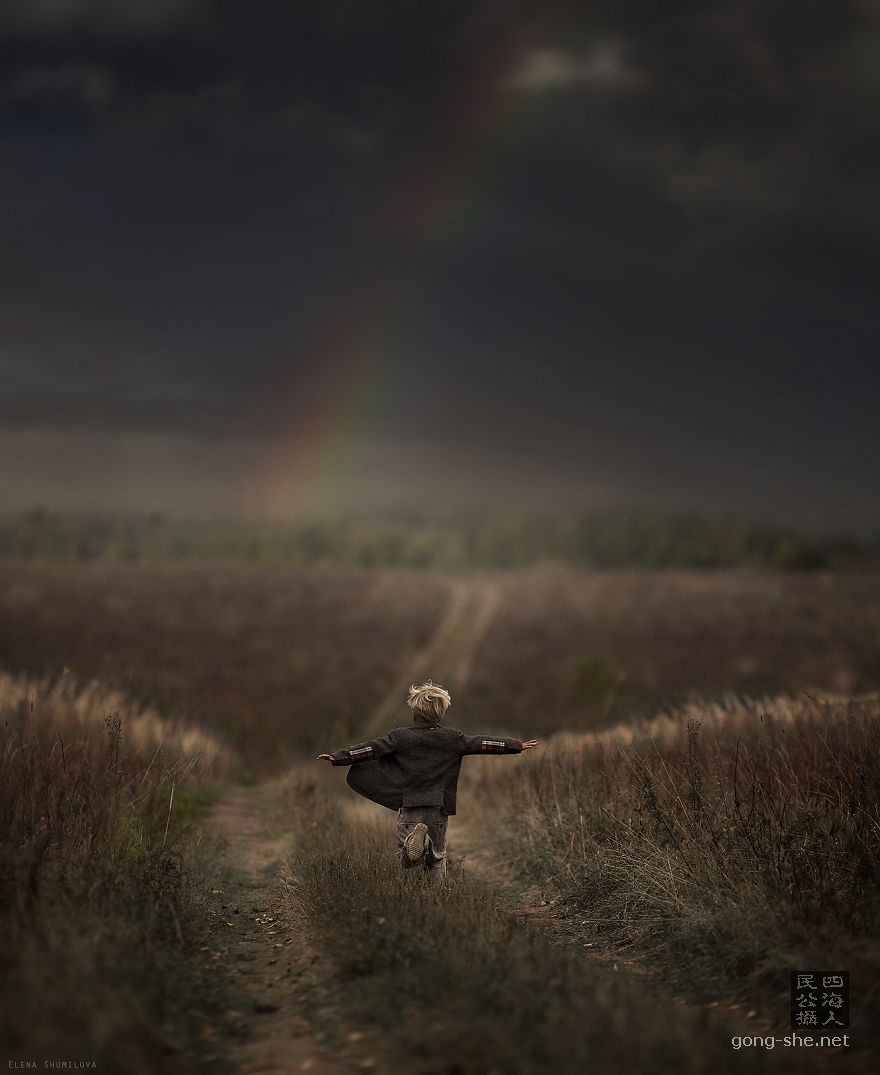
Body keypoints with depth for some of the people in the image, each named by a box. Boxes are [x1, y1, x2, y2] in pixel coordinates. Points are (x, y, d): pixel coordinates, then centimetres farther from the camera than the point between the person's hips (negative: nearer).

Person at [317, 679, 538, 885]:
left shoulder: (400, 737, -1)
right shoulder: (453, 738, 3)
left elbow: (371, 749, -4)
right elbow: (482, 744, 6)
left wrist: (339, 757, 0)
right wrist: (517, 745, 14)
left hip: (410, 806, -2)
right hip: (439, 808, 2)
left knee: (406, 860, -2)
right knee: (437, 858, 17)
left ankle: (415, 838, -31)